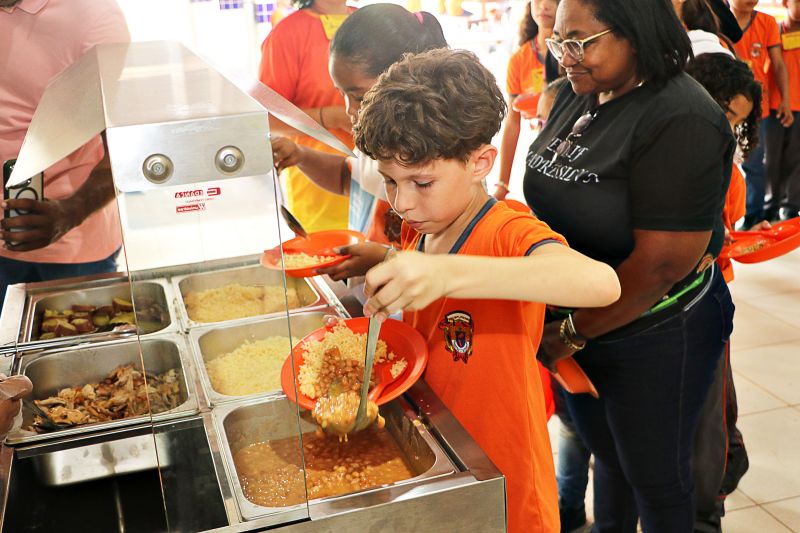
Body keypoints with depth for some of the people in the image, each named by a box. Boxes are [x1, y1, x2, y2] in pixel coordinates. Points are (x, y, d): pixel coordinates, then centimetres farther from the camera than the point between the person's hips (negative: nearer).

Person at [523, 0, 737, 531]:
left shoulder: (681, 122, -24)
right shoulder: (578, 96, 0)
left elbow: (663, 262, -25)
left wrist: (571, 335, -16)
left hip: (655, 335, -6)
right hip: (576, 323, 7)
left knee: (655, 477, 14)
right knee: (607, 452, 26)